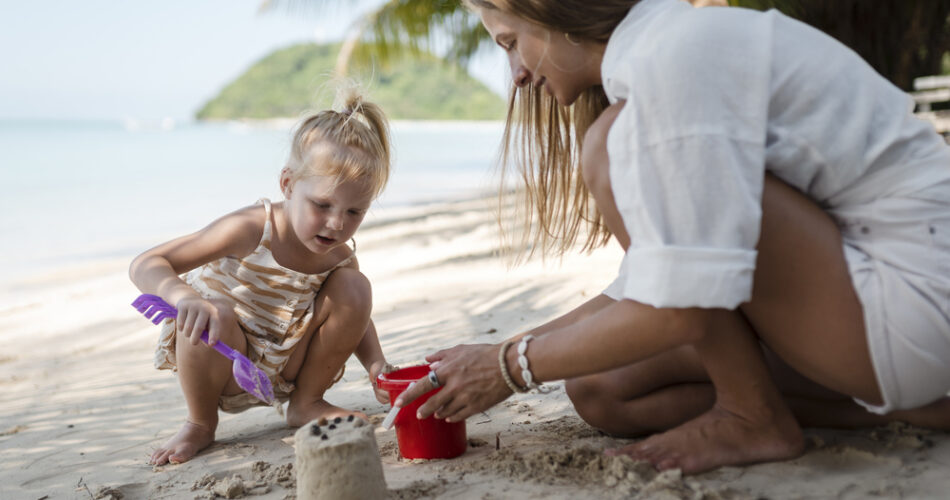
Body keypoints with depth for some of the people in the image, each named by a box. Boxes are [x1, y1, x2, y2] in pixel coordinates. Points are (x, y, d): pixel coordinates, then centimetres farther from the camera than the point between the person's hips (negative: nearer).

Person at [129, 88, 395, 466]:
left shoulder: (339, 257, -10)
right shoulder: (251, 230, -28)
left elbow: (355, 319, 9)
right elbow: (145, 265, -30)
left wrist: (375, 363, -14)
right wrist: (184, 297, -54)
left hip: (283, 366, 4)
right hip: (223, 361, -4)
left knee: (353, 287, -15)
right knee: (214, 316, -39)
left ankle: (306, 403, 4)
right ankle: (200, 424, -7)